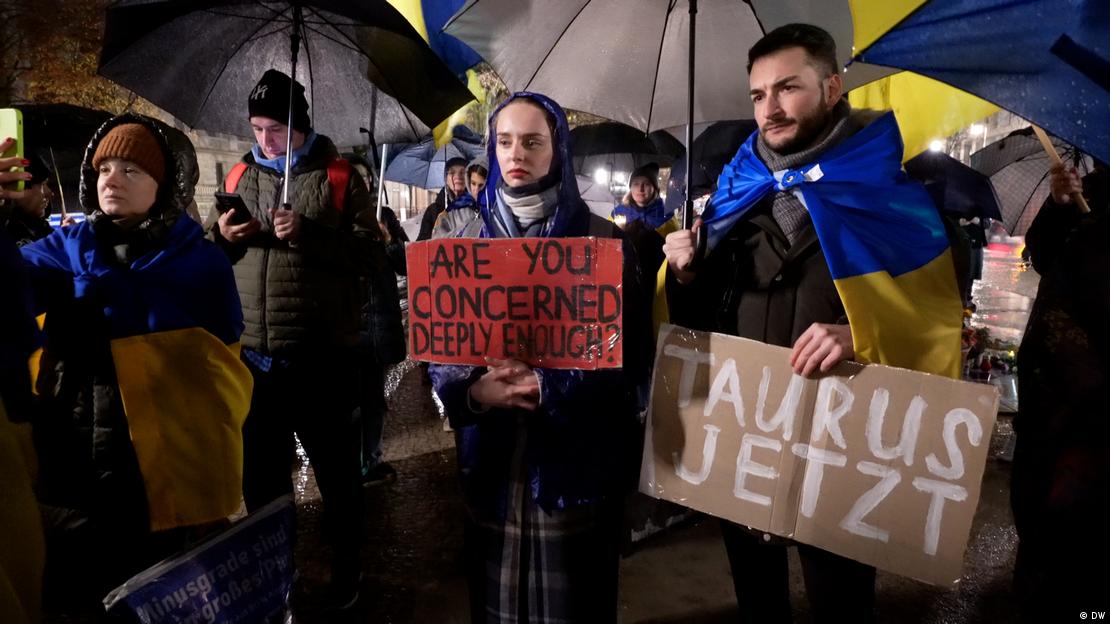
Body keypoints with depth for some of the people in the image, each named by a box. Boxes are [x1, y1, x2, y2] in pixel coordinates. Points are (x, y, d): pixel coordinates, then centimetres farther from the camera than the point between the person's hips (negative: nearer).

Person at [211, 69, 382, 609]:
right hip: (252, 356, 4)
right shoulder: (240, 176, 11)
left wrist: (308, 234, -20)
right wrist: (222, 237, -5)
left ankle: (345, 570, 31)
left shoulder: (338, 178, -1)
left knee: (336, 471, 11)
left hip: (320, 356, -4)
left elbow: (374, 256, -9)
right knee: (260, 474, 17)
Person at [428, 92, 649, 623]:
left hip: (577, 455, -2)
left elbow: (628, 352, -7)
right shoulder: (472, 242, 7)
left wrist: (545, 384, -18)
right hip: (492, 458, 3)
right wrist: (474, 392, -15)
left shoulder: (601, 240, -2)